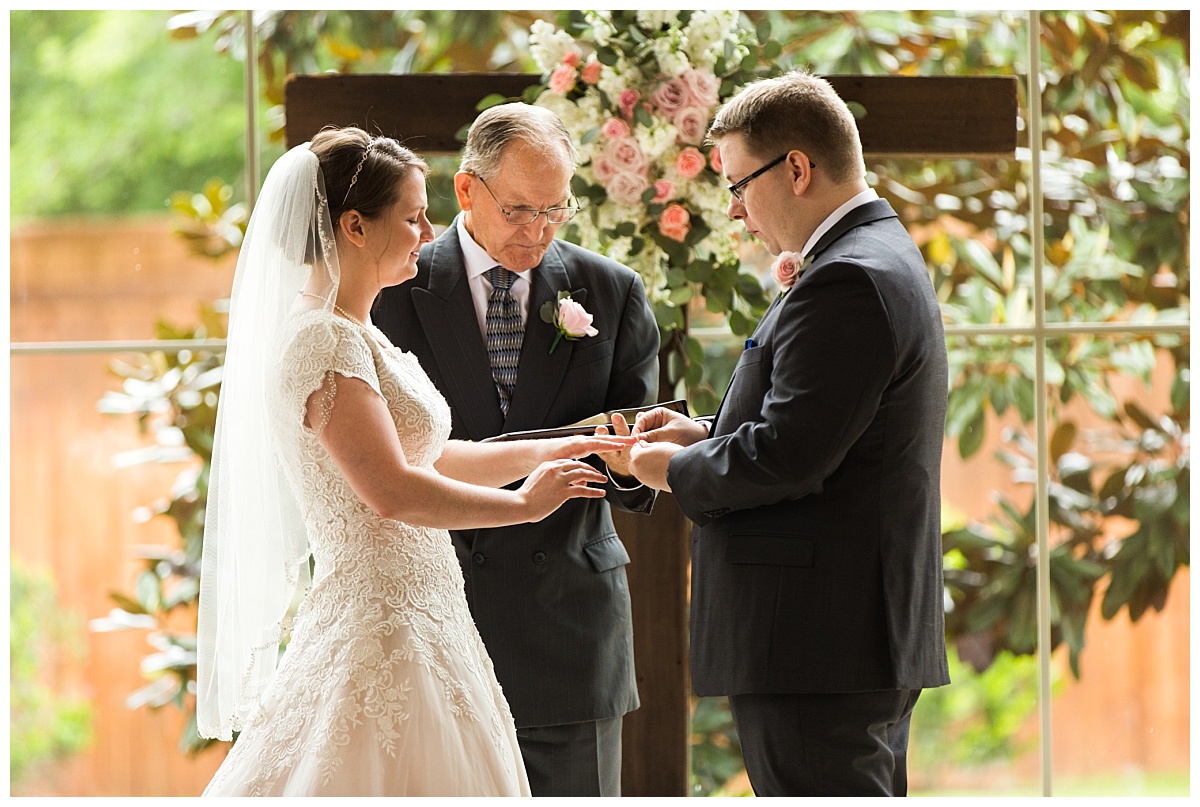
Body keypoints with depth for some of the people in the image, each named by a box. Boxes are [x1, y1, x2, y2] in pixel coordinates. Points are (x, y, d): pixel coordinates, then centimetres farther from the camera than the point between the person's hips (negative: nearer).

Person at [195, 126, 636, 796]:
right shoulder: (324, 341, -16)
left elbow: (426, 456, 22)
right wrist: (525, 502, -11)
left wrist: (549, 449, 16)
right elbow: (393, 489, -22)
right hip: (381, 631, -10)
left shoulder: (354, 335, 16)